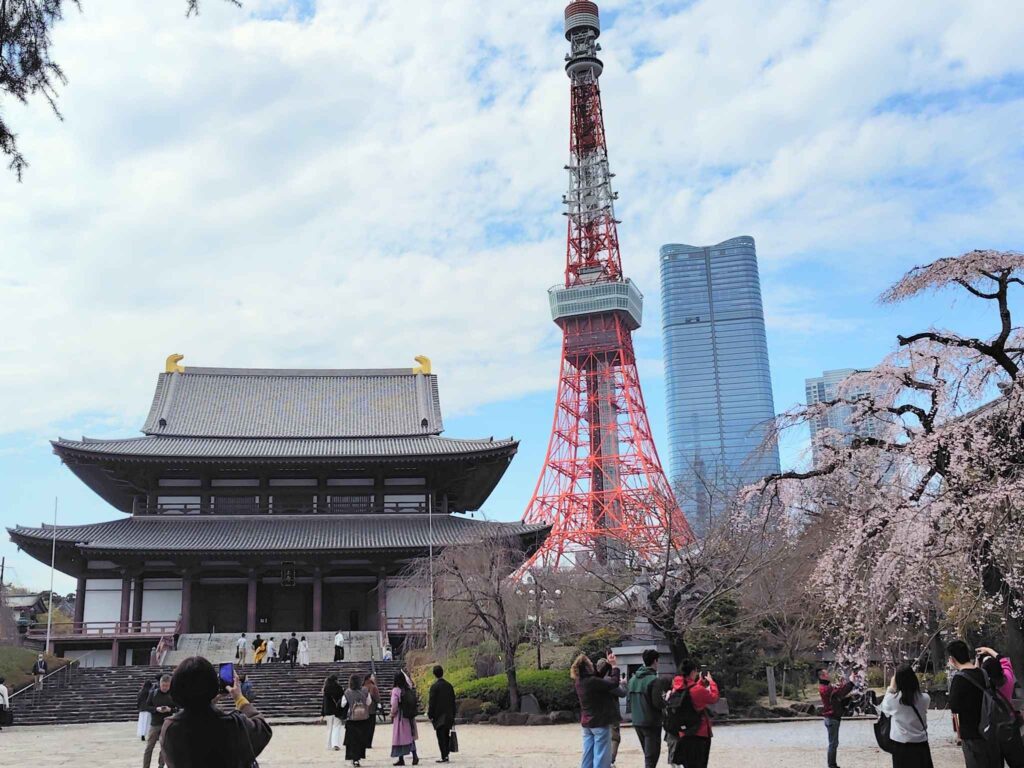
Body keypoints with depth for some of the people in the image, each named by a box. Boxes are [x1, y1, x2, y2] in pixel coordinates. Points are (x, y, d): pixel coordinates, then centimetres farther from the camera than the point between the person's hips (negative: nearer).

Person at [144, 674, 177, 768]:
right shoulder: (153, 692, -2)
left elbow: (178, 709, 1)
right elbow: (147, 706, 1)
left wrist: (170, 709, -19)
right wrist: (156, 709, -17)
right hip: (154, 724, 1)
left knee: (164, 748, 7)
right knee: (149, 748, 5)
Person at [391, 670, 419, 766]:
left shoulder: (396, 690, -16)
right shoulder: (409, 688, 1)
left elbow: (394, 706, -16)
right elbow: (409, 681, 26)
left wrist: (392, 714, 0)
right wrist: (403, 673, 30)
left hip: (400, 717, -6)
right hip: (410, 716, 6)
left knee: (399, 738, 3)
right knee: (411, 737, 14)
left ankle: (401, 759, 5)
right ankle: (414, 756, 4)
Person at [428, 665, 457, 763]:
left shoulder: (434, 686, -12)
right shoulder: (449, 685, 5)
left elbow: (431, 702, -11)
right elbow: (453, 701, 10)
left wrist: (430, 715, -4)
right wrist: (453, 715, 16)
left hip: (439, 716, -5)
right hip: (448, 716, 5)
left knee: (441, 737, -2)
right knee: (447, 735, 15)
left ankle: (444, 756, -6)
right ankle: (446, 754, 17)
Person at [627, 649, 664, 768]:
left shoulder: (633, 679, 6)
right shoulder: (653, 680, -16)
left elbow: (629, 698, 9)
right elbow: (658, 703, -20)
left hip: (637, 722, 7)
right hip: (651, 723, -7)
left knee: (648, 754, 20)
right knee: (652, 755, -1)